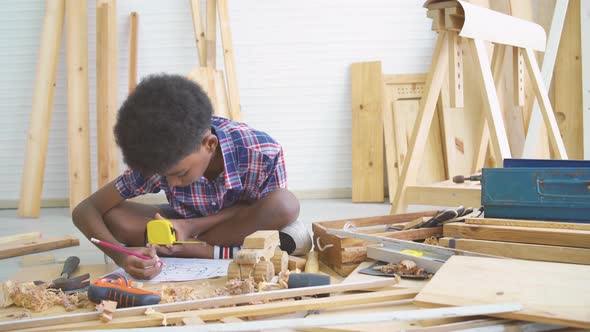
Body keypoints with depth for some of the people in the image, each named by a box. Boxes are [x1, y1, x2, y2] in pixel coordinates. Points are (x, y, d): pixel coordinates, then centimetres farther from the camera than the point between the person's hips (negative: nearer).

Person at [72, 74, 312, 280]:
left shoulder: (263, 153, -34)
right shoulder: (160, 163, -27)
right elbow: (84, 210, -22)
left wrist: (191, 226, -34)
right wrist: (120, 254, -44)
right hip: (184, 225, 3)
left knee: (285, 205, -37)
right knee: (113, 218, -27)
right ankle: (233, 252, -25)